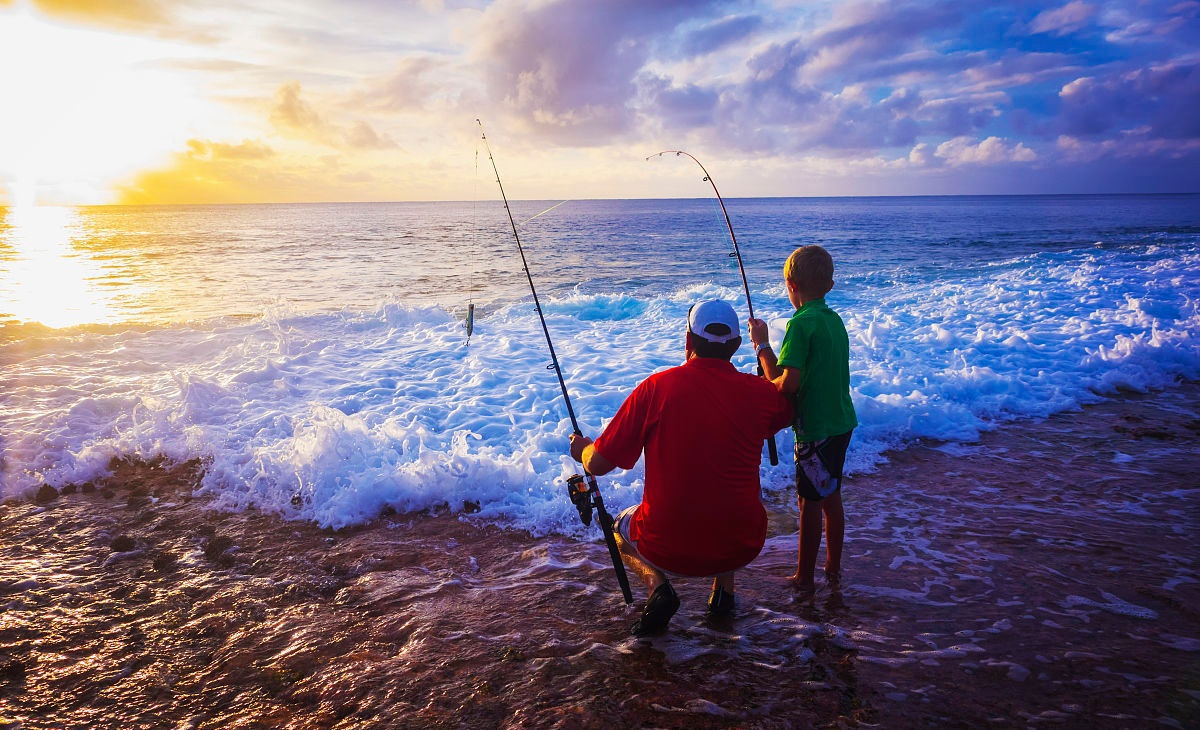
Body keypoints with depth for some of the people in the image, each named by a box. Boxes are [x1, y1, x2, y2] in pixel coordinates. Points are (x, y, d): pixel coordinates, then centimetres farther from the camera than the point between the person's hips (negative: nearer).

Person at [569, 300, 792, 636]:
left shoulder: (656, 387, -10)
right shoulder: (759, 392, -5)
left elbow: (598, 464, -4)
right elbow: (789, 409, 22)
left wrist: (583, 449, 19)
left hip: (668, 551, -2)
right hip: (741, 548, 3)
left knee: (621, 527, 31)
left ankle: (657, 584, 4)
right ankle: (724, 589, 22)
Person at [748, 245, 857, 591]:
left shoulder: (801, 323, -20)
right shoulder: (835, 320, 6)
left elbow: (787, 384, -24)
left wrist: (761, 345, -9)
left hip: (815, 430, -8)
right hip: (841, 423, 8)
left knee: (810, 501, 4)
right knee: (831, 496, 19)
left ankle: (804, 577, 17)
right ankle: (833, 568, 32)